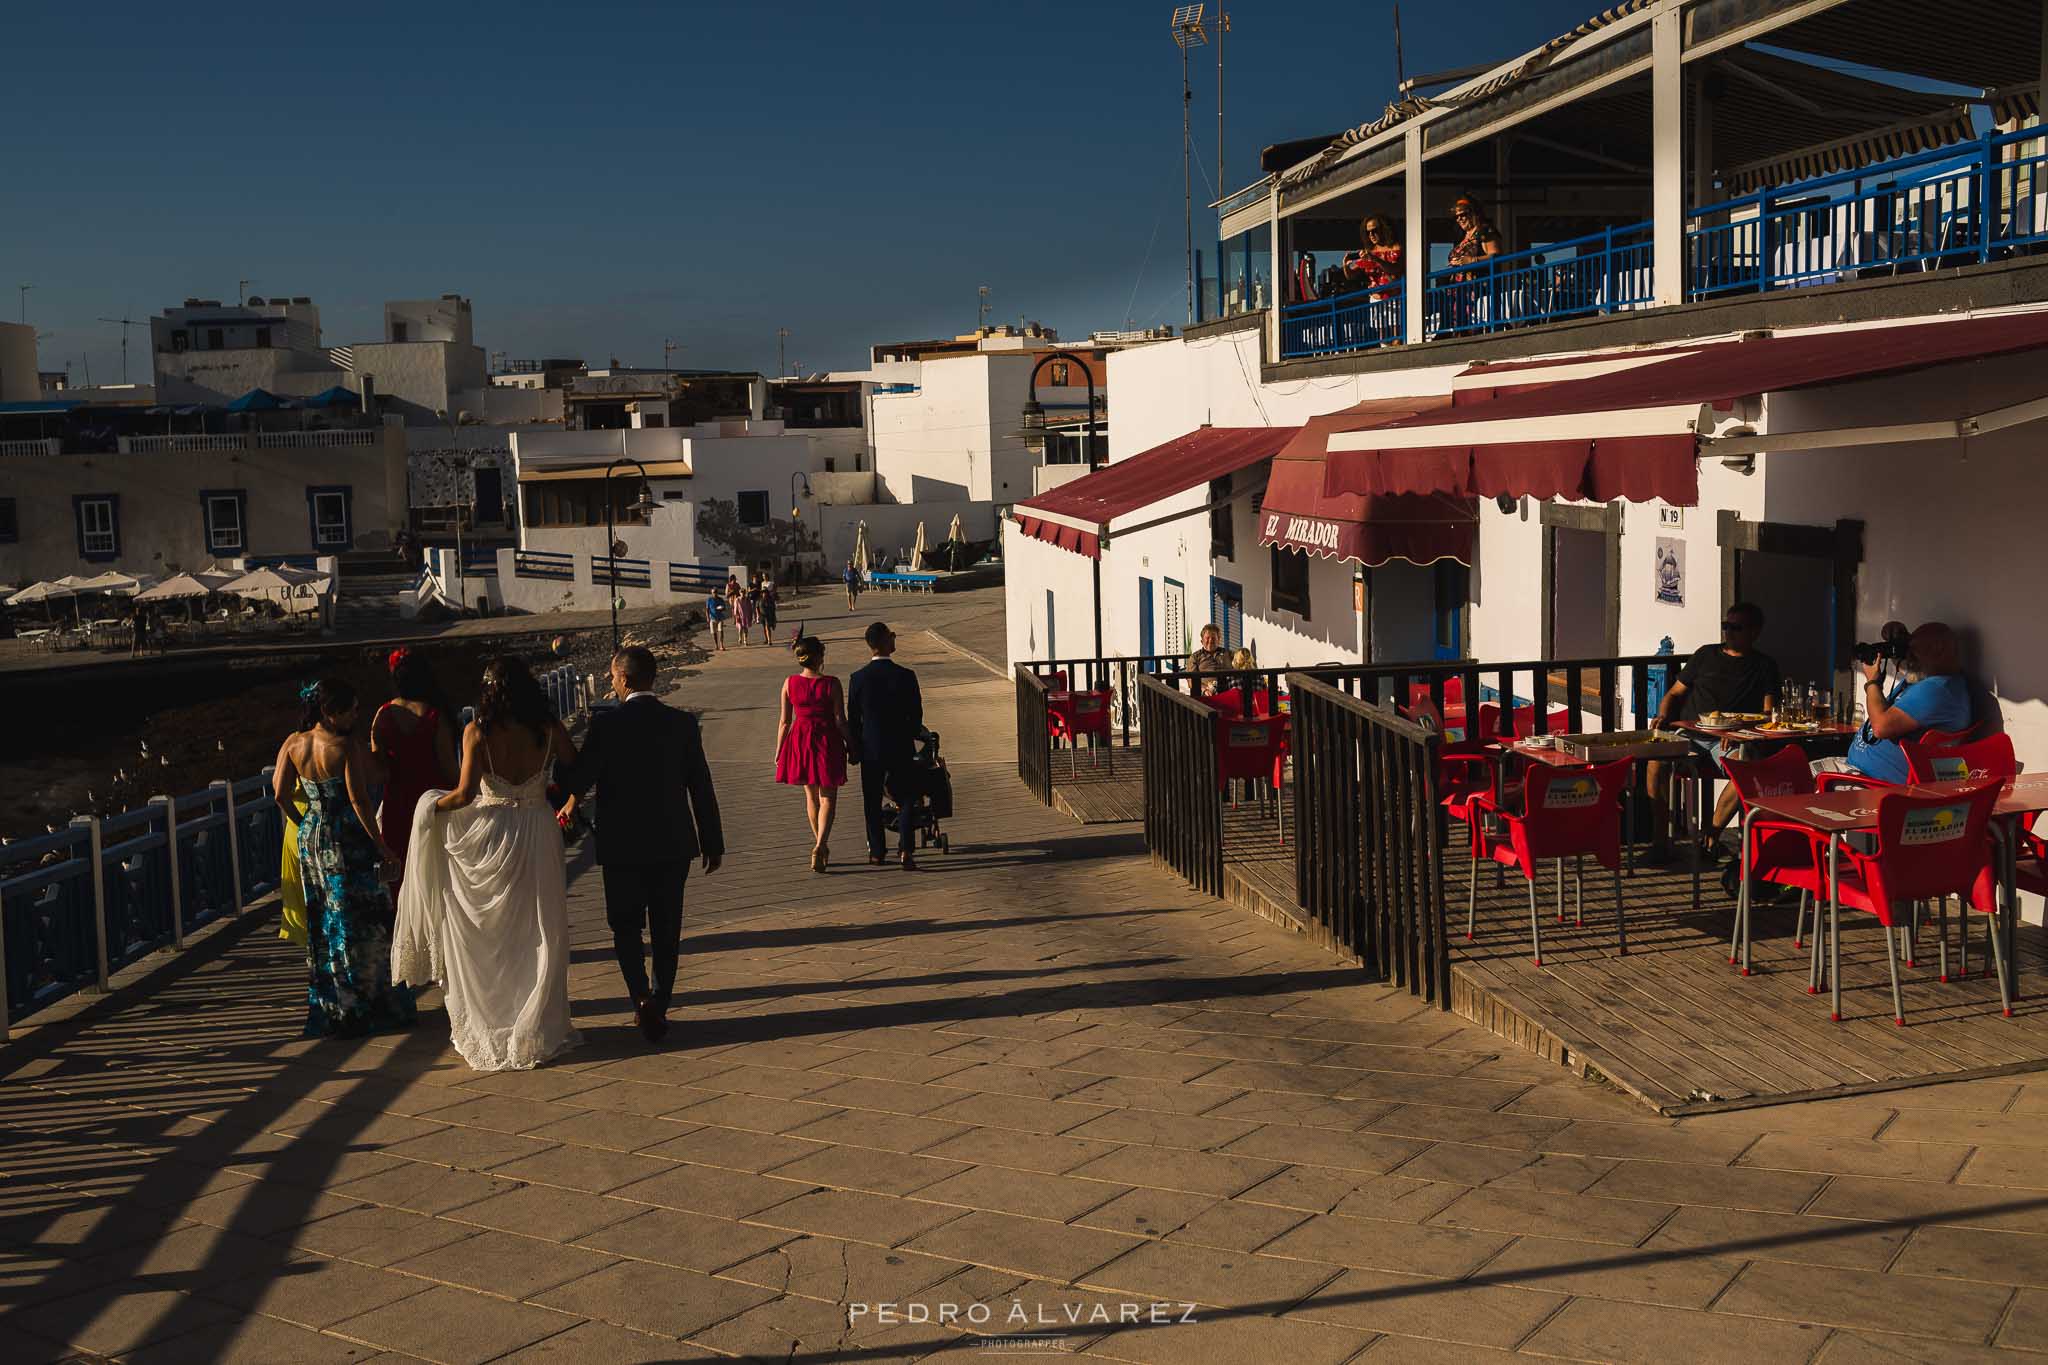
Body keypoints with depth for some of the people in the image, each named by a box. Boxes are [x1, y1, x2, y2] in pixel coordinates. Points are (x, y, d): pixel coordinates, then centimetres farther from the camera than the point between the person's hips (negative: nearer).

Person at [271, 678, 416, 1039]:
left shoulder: (293, 745, 2)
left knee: (323, 924, 16)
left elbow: (281, 795, 1)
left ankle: (329, 1009, 23)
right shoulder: (348, 746, -17)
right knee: (362, 925, 4)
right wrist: (380, 844, -14)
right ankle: (365, 1007, 9)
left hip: (311, 841, 7)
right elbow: (359, 799, -21)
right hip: (349, 843, -7)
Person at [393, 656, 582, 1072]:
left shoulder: (478, 731, -11)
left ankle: (486, 1028, 20)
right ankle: (539, 1028, 16)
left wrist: (433, 807, 2)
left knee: (485, 940, 13)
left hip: (489, 835, -1)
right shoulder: (548, 729, -5)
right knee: (539, 935, 12)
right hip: (538, 834, 2)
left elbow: (465, 794, -16)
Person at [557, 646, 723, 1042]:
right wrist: (713, 843, 8)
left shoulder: (606, 723, -12)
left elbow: (578, 779, -12)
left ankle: (642, 996, -9)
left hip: (622, 846, -2)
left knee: (626, 925, 10)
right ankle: (660, 1005, 17)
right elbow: (702, 787, 1)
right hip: (674, 845, 3)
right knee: (666, 930, 13)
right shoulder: (683, 723, -2)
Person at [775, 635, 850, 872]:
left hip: (800, 741, 3)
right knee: (827, 798, 4)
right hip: (827, 740, -3)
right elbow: (840, 720, -9)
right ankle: (820, 845, -14)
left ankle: (820, 844, 30)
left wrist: (778, 751, 10)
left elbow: (784, 721, 0)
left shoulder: (789, 683, -5)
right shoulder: (831, 684, -13)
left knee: (811, 796, 19)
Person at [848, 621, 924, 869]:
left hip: (871, 749, 1)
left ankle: (877, 851, 18)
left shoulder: (858, 679, -8)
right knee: (906, 798, 9)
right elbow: (916, 714, -4)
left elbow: (852, 719, -2)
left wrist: (854, 748, 11)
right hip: (901, 747, -1)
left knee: (873, 802, 13)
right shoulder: (906, 676, -11)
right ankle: (905, 849, -6)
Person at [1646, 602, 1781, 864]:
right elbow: (1675, 693, 22)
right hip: (1688, 734, 1)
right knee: (1656, 757, -32)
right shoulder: (1706, 654, 20)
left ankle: (1712, 839, -25)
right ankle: (1660, 840, -25)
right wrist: (1663, 716, 1)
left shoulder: (1764, 666, 13)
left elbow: (1769, 713, 3)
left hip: (1729, 741, -1)